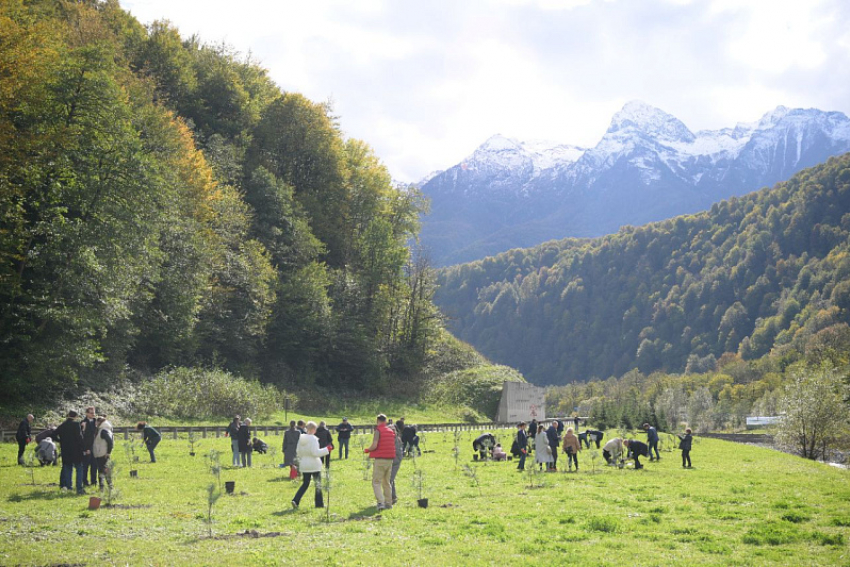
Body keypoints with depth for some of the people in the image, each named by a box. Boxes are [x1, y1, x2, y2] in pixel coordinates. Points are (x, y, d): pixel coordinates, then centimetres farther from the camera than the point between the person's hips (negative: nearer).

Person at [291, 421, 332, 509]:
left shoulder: (301, 438, 3)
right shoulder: (313, 439, -17)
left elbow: (298, 452, 10)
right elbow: (315, 452, -22)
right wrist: (327, 449, -14)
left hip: (304, 465, 6)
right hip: (314, 465, -6)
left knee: (305, 484, 13)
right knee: (318, 484, 9)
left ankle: (295, 500, -3)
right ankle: (319, 503, 13)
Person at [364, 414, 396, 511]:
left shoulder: (378, 430, -9)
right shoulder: (391, 431, 12)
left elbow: (374, 446, -17)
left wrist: (366, 450, 2)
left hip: (380, 459, -7)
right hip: (390, 459, 7)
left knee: (376, 482, -4)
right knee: (387, 482, 17)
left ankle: (380, 502, -19)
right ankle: (388, 503, 18)